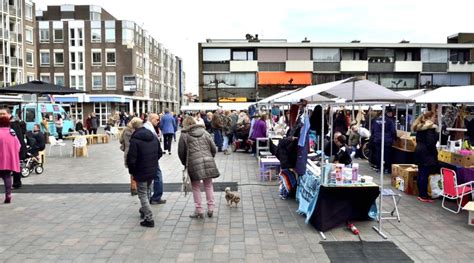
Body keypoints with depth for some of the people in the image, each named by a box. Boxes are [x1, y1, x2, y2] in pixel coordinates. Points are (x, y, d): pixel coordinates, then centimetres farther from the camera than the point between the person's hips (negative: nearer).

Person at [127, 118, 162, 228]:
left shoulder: (135, 140, -19)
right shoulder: (154, 137, 4)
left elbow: (131, 159, -19)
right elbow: (159, 153, 12)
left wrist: (132, 171, -4)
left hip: (141, 172, -7)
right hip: (153, 171, 7)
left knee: (143, 195, 2)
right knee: (146, 192, 25)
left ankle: (149, 219, -1)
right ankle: (144, 211, 41)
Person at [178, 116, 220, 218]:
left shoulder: (184, 135, 3)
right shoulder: (204, 132, 13)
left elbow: (181, 152, 4)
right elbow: (213, 148, 10)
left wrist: (185, 163, 19)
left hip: (194, 163, -3)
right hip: (208, 161, 3)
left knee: (196, 187, 8)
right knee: (209, 185, 14)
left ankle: (199, 210, 12)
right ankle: (210, 208, 16)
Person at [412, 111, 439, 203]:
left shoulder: (419, 127, 13)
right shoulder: (431, 127, -14)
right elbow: (431, 142, -21)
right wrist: (434, 153, -14)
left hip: (419, 150, 9)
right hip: (427, 152, -9)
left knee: (420, 173, 12)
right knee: (425, 174, -6)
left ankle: (421, 194, 18)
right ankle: (424, 196, -3)